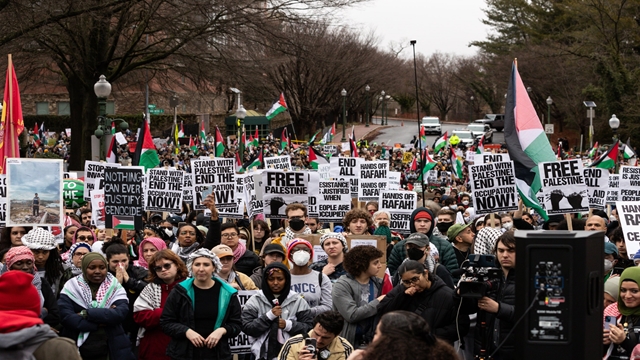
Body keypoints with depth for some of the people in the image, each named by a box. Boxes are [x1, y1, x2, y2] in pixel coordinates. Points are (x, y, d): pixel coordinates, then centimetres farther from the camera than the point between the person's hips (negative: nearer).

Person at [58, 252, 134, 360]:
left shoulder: (115, 288, 4)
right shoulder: (72, 287, 0)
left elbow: (121, 313, -14)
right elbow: (65, 316, -14)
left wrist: (86, 314, -18)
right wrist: (101, 322, -16)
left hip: (109, 350, 1)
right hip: (77, 350, -1)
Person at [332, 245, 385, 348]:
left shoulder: (379, 284, 7)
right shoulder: (342, 285, -9)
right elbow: (352, 315, -20)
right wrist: (377, 302, -13)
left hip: (371, 341, 4)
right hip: (349, 343, -4)